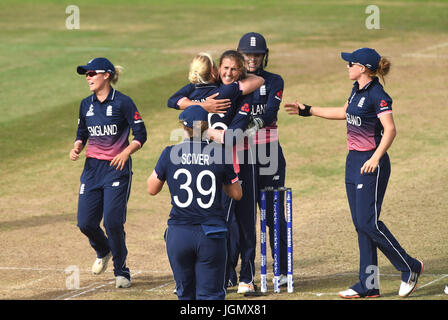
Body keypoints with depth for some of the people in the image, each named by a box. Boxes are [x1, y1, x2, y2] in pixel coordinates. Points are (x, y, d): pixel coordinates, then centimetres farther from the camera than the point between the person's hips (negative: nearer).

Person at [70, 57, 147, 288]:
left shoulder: (122, 102, -7)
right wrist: (77, 148, -1)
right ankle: (103, 251, 32)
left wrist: (126, 153, -24)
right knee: (86, 223, -1)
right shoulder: (86, 104, 10)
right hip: (92, 167, 5)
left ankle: (121, 271, 7)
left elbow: (140, 135, -8)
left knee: (113, 222, -12)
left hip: (117, 168, -5)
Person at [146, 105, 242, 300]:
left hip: (178, 234, 1)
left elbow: (152, 189, 11)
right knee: (210, 294, 1)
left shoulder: (170, 154, -3)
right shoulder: (219, 154, -2)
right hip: (211, 234, -1)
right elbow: (236, 194, 9)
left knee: (186, 293, 16)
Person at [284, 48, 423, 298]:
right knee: (360, 224, 8)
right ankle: (369, 285, 11)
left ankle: (410, 268, 4)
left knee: (368, 222, -10)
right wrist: (308, 111, 32)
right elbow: (344, 113, 29)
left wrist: (376, 158, -33)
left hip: (372, 165, -9)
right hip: (354, 162, 9)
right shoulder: (358, 90, 11)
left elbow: (390, 130, -24)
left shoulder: (377, 95, -17)